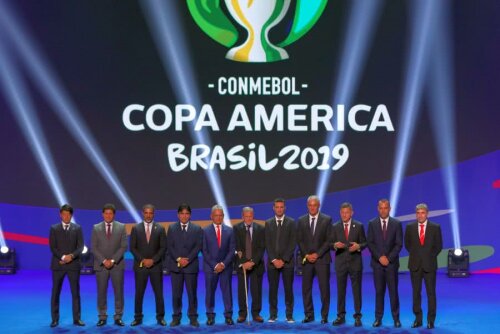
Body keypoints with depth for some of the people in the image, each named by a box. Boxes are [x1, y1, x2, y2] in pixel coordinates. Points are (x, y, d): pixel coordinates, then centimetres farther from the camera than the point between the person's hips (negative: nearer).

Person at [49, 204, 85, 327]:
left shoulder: (77, 228, 6)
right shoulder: (54, 228, 5)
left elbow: (80, 247, 0)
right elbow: (52, 247, -2)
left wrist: (71, 256, -16)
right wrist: (63, 257, -15)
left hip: (73, 264, 0)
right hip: (58, 264, 0)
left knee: (76, 292, 1)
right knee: (55, 293, 2)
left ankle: (77, 318, 6)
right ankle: (55, 319, 8)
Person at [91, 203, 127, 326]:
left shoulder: (121, 227, 3)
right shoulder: (96, 228, 4)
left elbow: (123, 246, -2)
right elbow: (94, 248, 0)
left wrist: (113, 260, -12)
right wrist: (104, 261, -11)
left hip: (117, 264, 0)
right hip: (101, 265, 0)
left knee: (118, 292, 1)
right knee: (101, 292, 2)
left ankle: (118, 317, 7)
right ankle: (102, 317, 8)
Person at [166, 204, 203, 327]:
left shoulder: (197, 229, 7)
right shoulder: (172, 228, 9)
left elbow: (198, 246, -1)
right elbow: (169, 246, 2)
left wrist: (187, 260, -12)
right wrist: (178, 259, -12)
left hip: (191, 265, 0)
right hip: (175, 265, 1)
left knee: (192, 293, 1)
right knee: (176, 293, 2)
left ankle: (193, 317, 9)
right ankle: (176, 317, 9)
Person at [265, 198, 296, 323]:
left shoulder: (291, 222, 2)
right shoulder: (268, 223, 8)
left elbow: (293, 243, -3)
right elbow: (267, 244, 3)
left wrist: (283, 260, -11)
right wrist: (274, 260, -8)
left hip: (287, 261, -1)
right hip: (272, 261, 1)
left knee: (288, 289, 0)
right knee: (272, 289, 1)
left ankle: (289, 315, 5)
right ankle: (273, 314, 8)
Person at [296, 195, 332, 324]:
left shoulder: (327, 219, 2)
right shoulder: (301, 220, 8)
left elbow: (328, 240, -3)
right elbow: (299, 240, 6)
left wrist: (317, 254, -10)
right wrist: (307, 255, -6)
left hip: (322, 259, -2)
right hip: (306, 259, 2)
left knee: (324, 288, -2)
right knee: (306, 288, 2)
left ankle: (324, 315, 5)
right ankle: (309, 314, 9)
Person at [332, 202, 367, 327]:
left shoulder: (359, 226, 3)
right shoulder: (335, 227, 4)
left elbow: (364, 243, 3)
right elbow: (332, 244, 3)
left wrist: (358, 246, -18)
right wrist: (335, 245, -19)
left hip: (355, 262, -1)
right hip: (340, 262, 1)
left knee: (356, 290, 2)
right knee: (340, 290, 5)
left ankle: (357, 316, 7)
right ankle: (341, 316, 12)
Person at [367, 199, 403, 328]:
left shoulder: (397, 224, 3)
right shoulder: (372, 224, 5)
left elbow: (399, 244, -1)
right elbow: (370, 243, 0)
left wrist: (389, 258, -11)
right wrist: (379, 257, -11)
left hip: (392, 263, -1)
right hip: (377, 263, 1)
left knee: (393, 291, 0)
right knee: (379, 291, 3)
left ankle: (396, 318, 5)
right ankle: (378, 318, 6)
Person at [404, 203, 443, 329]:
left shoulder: (435, 228, 0)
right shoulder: (410, 227, 4)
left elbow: (438, 246, 5)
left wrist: (430, 257, -1)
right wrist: (415, 255, 6)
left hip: (429, 265, -2)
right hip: (415, 264, 2)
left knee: (431, 293, 0)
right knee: (416, 293, 5)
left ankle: (431, 320, 5)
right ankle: (418, 319, 12)